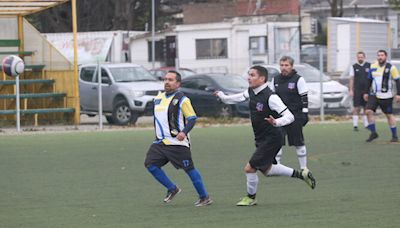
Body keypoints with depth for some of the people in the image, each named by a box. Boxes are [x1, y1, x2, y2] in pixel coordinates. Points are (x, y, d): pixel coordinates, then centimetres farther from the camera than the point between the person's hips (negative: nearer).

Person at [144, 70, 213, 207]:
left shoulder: (181, 99, -8)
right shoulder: (158, 98, 15)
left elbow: (192, 118, -11)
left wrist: (184, 132, -26)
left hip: (177, 143, -7)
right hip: (160, 142, 7)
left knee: (189, 169, -5)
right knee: (150, 164, -4)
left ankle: (204, 197, 6)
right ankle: (172, 189, 11)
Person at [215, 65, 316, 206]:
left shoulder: (270, 97, -25)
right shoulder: (251, 91, 0)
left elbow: (289, 117, -26)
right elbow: (241, 97, 26)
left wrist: (276, 122, -44)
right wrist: (224, 98, 35)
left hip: (271, 140, -9)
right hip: (261, 139, 9)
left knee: (250, 168, -7)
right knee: (266, 169, 19)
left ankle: (250, 198, 17)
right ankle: (300, 174, 30)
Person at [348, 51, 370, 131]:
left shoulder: (369, 66, 6)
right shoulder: (354, 67, 4)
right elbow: (351, 79, 3)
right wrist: (351, 90, -5)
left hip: (367, 90, 2)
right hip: (357, 91, -2)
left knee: (366, 108, 6)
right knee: (356, 108, -5)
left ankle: (366, 124, 15)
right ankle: (355, 125, -4)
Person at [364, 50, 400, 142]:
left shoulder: (391, 68, -6)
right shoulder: (373, 67, 7)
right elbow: (369, 80, 17)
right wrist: (366, 93, 16)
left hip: (386, 96, -4)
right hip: (374, 95, 4)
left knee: (389, 115, 3)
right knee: (368, 111, -12)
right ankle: (373, 133, 0)